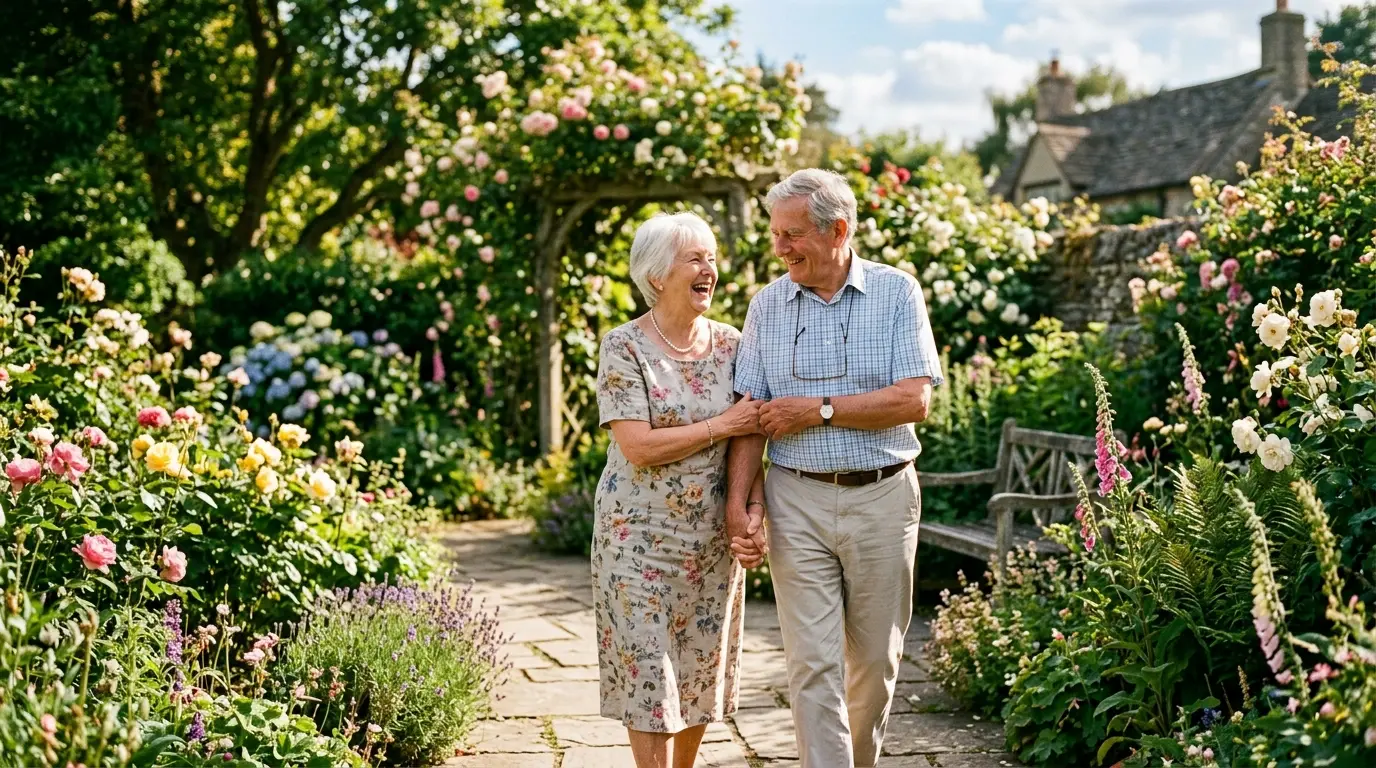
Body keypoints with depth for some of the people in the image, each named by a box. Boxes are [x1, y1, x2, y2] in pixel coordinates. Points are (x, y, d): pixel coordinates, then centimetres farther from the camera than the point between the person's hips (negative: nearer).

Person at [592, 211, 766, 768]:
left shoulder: (729, 345, 5)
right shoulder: (623, 348, -9)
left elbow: (748, 437, 4)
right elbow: (638, 446, -18)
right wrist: (722, 426, -15)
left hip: (713, 534, 5)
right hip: (642, 533, -5)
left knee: (702, 669, 12)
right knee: (649, 669, -1)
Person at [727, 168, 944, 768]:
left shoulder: (896, 292, -2)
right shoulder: (767, 305, 5)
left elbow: (913, 401, -11)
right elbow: (752, 414, 4)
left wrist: (818, 409, -12)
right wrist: (738, 501, -6)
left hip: (882, 499, -1)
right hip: (797, 500, 1)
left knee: (875, 658, 11)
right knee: (812, 663, -3)